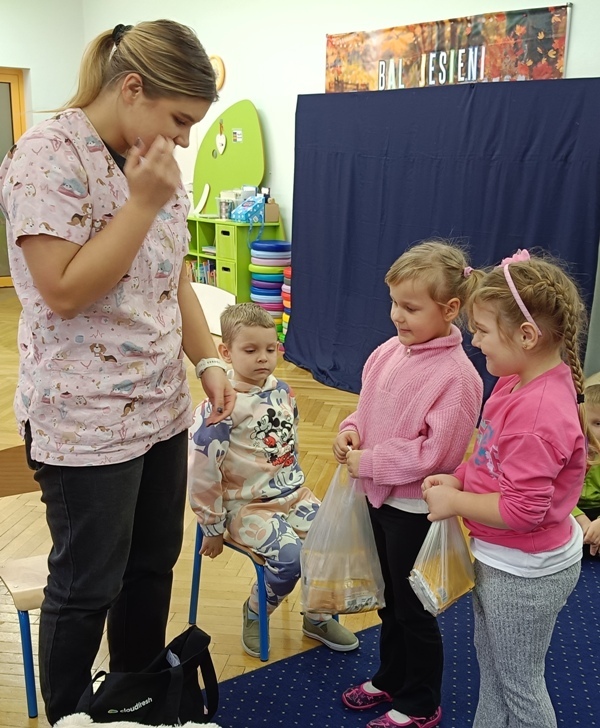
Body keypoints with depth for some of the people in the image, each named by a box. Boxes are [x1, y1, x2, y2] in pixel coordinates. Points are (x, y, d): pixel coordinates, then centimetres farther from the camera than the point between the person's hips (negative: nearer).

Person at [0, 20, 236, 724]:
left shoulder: (152, 162, 9)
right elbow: (64, 291, -21)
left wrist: (208, 360, 2)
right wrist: (144, 202, -21)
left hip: (160, 408, 8)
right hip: (85, 421, -8)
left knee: (153, 567, 19)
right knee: (87, 587, 8)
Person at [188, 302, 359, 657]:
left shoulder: (282, 392, 3)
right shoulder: (220, 406, -18)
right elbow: (203, 471, -15)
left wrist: (297, 486, 17)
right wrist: (212, 528, -8)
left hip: (292, 493, 6)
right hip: (246, 504, -6)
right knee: (291, 556, -23)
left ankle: (318, 616, 19)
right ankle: (255, 614, 8)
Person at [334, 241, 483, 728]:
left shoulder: (456, 376, -24)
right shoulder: (390, 352, -1)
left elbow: (434, 452, -25)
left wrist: (369, 463, -20)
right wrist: (352, 430, -7)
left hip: (416, 509, -7)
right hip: (381, 496, 7)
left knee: (413, 608, 11)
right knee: (390, 597, 25)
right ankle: (391, 678, 47)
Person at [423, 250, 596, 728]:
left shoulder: (539, 412, -33)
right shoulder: (517, 381, -5)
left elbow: (523, 509, -31)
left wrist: (455, 502, -19)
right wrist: (458, 478, -7)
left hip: (523, 573, -9)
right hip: (500, 560, 9)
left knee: (519, 684, 15)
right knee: (490, 659, 30)